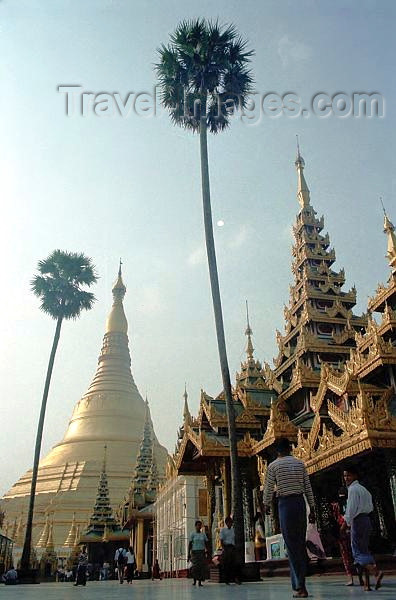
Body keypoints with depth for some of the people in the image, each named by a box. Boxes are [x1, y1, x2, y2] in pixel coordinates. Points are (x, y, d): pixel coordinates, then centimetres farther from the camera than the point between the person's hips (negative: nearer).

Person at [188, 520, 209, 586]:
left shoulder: (203, 534, 8)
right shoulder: (193, 534, 1)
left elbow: (206, 543, 9)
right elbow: (190, 544, 0)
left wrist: (207, 550, -8)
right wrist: (189, 553, -6)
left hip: (202, 552, 2)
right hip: (195, 552, -2)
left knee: (202, 566, -6)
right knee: (195, 566, -10)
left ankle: (200, 581, -1)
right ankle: (194, 580, 11)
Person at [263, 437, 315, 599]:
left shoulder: (273, 466, -2)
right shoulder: (300, 463, 9)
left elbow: (268, 489, 1)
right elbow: (308, 488, 8)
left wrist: (266, 505, 18)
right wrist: (312, 509, 13)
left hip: (285, 504, -4)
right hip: (300, 502, 4)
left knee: (292, 546, -1)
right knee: (301, 544, 12)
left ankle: (300, 587, -3)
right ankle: (300, 584, 16)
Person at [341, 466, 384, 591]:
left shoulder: (353, 489, -10)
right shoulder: (363, 489, 19)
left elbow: (351, 509, -15)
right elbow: (371, 508, 21)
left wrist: (345, 524, -9)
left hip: (358, 520, -9)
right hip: (366, 519, 9)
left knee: (358, 551, -9)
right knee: (364, 550, 10)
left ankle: (376, 571, -27)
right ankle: (366, 582, 9)